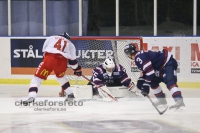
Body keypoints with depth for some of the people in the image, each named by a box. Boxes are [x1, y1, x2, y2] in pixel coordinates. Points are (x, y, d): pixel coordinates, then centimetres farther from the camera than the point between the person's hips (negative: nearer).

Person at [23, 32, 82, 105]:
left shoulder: (51, 38, 30)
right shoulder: (70, 44, 30)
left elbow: (44, 51, 24)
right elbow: (72, 60, 27)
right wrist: (77, 69, 40)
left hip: (49, 58, -2)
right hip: (62, 61, 2)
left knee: (38, 77, 1)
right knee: (60, 76, 34)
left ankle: (31, 96, -18)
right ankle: (70, 94, 31)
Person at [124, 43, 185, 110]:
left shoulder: (139, 57, -19)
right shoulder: (138, 58, 16)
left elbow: (150, 70, -26)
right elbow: (146, 70, 27)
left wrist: (146, 85, -23)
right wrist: (141, 80, 13)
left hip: (168, 63, -12)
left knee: (169, 82, -28)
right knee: (153, 81, 20)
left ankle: (179, 101, -45)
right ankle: (162, 99, 31)